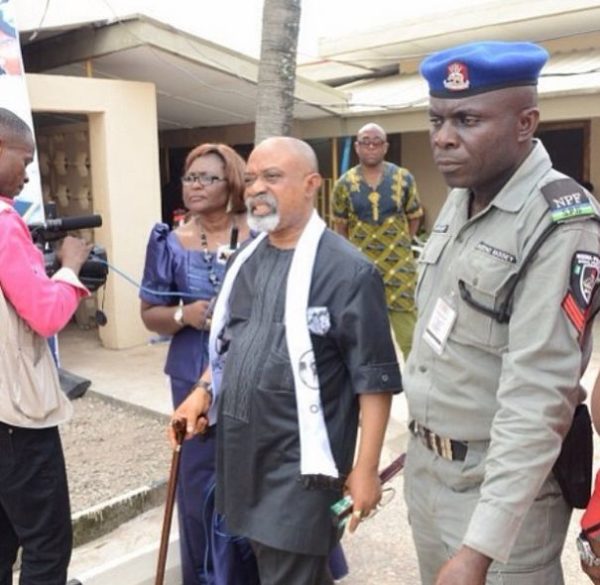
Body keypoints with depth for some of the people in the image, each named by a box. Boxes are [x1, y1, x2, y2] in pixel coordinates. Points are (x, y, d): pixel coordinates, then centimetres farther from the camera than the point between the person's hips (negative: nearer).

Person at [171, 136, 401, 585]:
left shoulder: (348, 271, -17)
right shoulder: (246, 259, 6)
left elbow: (374, 380, -16)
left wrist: (366, 468, -15)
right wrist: (204, 391, 10)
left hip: (301, 461, -7)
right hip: (240, 449, 7)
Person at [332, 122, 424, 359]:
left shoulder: (403, 178, -2)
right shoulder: (344, 184, -2)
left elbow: (414, 217, 8)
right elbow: (340, 226, 7)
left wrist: (399, 246, 7)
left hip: (399, 266, -1)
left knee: (409, 334, -1)